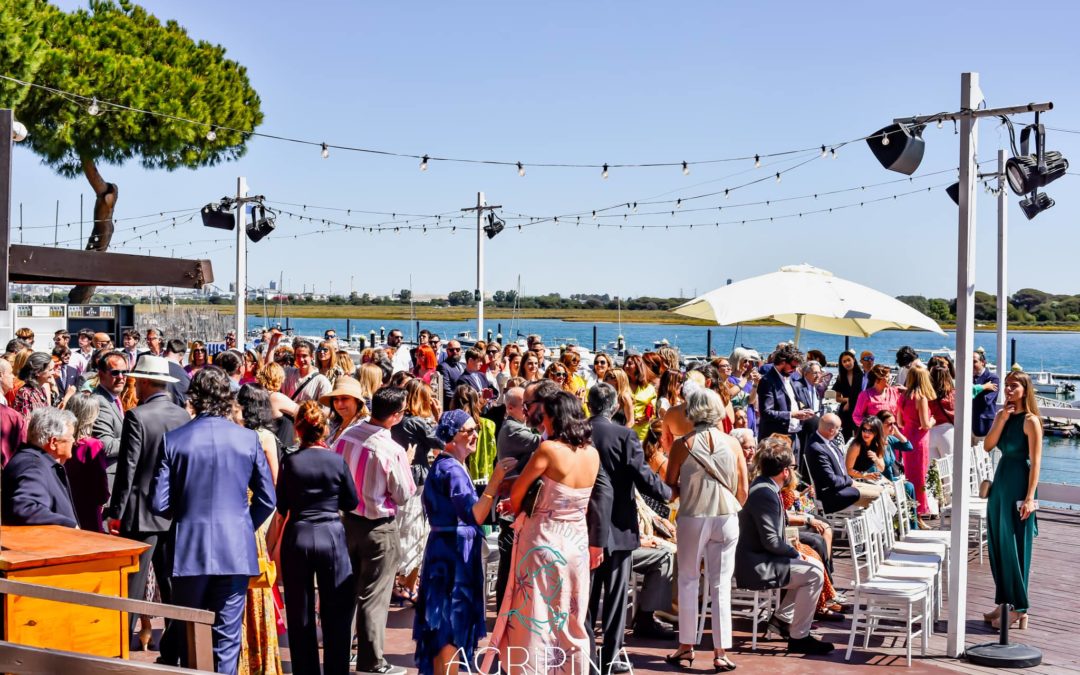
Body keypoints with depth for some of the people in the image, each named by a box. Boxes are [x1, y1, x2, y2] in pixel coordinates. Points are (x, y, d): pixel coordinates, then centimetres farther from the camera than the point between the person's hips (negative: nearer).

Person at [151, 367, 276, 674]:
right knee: (227, 639, 6)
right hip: (236, 550, 0)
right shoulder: (248, 439, -4)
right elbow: (267, 499, 0)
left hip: (189, 550, 0)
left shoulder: (173, 440, -6)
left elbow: (160, 504, -5)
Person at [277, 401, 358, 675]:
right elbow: (352, 502, 3)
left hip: (297, 537, 1)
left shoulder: (290, 462, -6)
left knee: (300, 615, 11)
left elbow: (282, 507, 2)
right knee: (335, 614, 7)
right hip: (331, 536, -1)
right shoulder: (337, 461, -7)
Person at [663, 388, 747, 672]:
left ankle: (686, 646, 18)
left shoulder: (683, 444, -7)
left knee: (688, 581, 13)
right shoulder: (732, 443, -1)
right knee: (721, 585, 5)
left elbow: (670, 488, -1)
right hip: (726, 518, 1)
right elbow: (743, 491, 3)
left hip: (692, 518, -1)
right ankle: (721, 652, 6)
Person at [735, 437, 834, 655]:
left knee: (814, 566, 16)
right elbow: (771, 541, -23)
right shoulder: (765, 493, -22)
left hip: (758, 559, 11)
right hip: (756, 568, -11)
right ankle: (798, 637, -9)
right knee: (814, 574, -15)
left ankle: (781, 618, 17)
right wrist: (796, 553, -9)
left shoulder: (762, 486, 11)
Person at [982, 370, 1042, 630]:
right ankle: (1004, 603, 21)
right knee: (998, 545, 11)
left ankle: (1019, 608, 5)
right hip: (1000, 482, 8)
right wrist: (1002, 420, -10)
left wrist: (1030, 497, -19)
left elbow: (1035, 461, -14)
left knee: (1015, 547, -3)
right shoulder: (1001, 415, 9)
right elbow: (987, 446, 1)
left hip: (1019, 485, -7)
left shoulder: (1030, 421, -11)